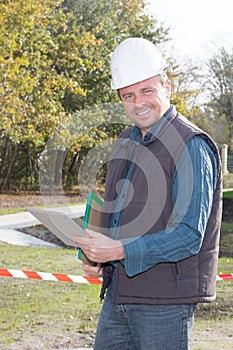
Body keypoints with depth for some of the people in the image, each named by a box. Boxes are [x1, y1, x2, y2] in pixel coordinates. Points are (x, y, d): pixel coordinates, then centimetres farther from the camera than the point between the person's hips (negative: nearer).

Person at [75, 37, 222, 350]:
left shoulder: (191, 146, -12)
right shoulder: (125, 143, 14)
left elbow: (188, 236, -19)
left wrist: (120, 251, -23)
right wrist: (96, 256, 5)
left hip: (167, 298, -7)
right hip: (118, 293, 8)